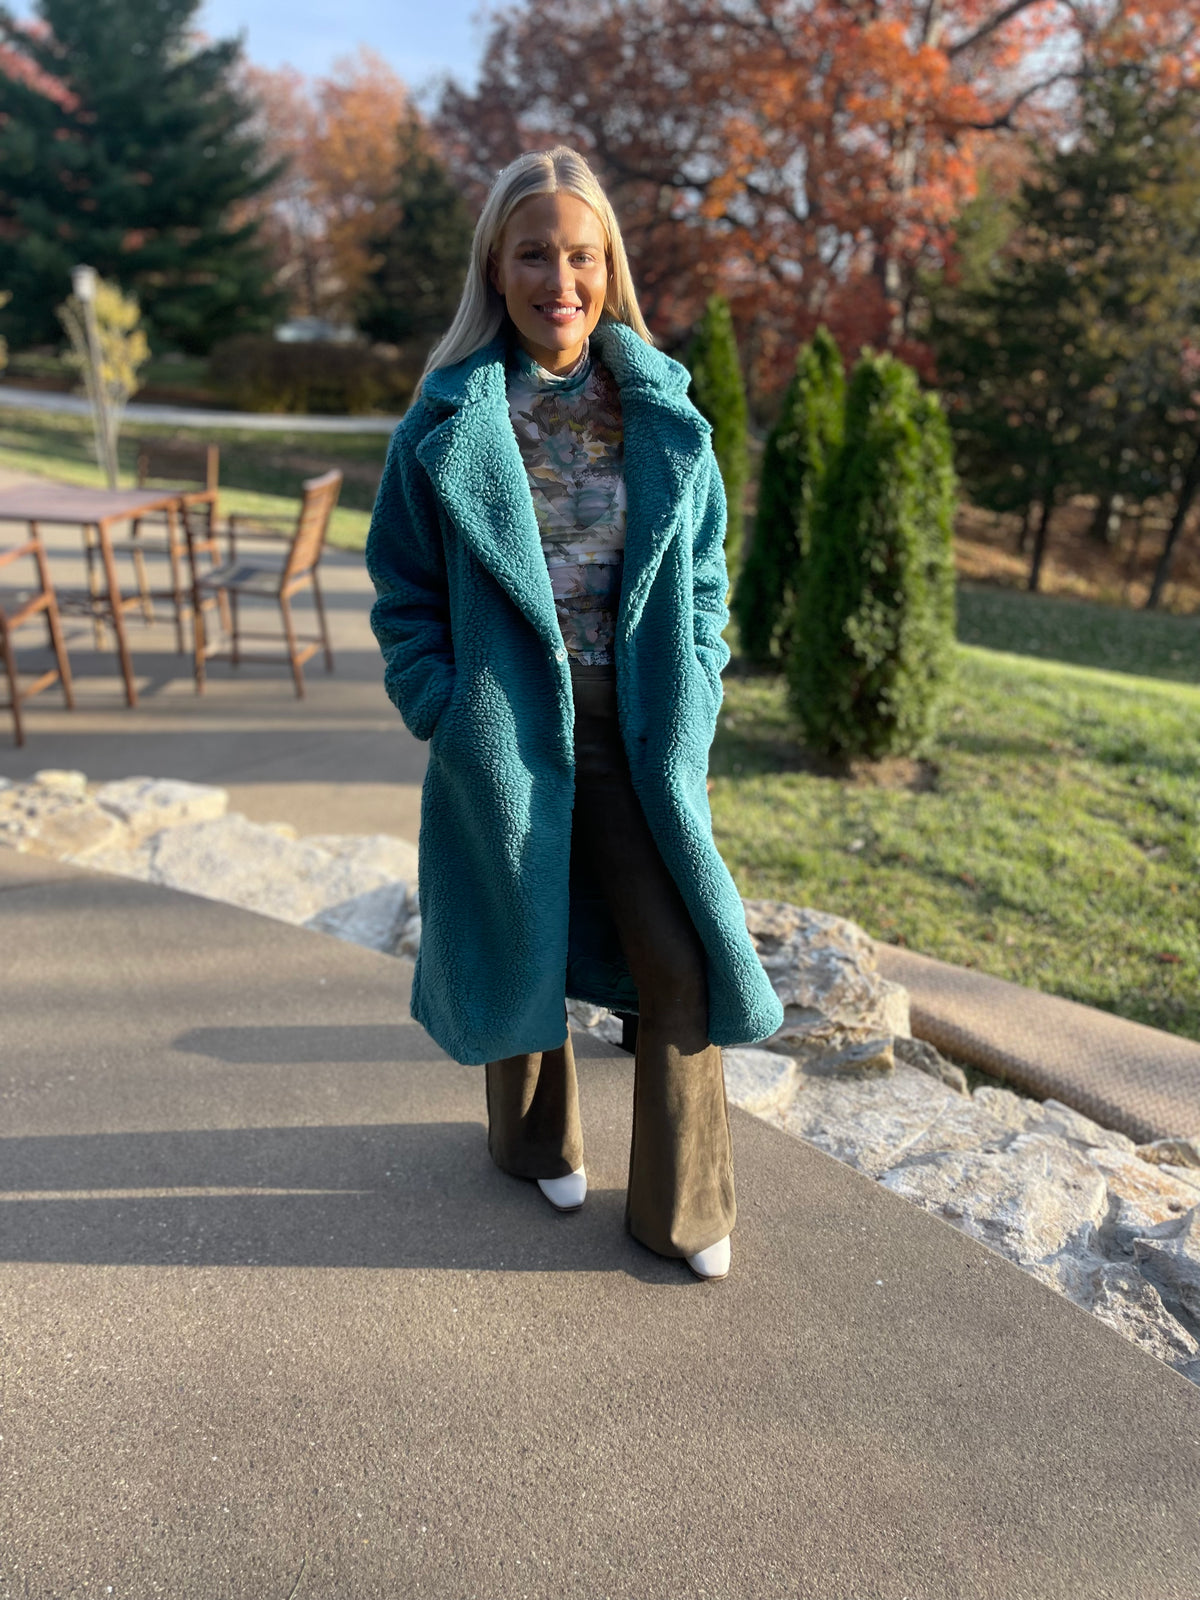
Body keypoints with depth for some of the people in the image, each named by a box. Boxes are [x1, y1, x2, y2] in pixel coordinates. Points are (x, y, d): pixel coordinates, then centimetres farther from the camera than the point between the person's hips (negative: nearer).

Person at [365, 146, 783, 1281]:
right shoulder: (450, 419, -4)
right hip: (506, 731, -1)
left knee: (679, 958, 0)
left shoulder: (661, 411, 2)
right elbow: (404, 588, 1)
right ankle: (536, 1137, 44)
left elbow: (704, 572, 7)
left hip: (637, 733, 2)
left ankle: (682, 1204, 22)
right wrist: (446, 712, -8)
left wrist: (690, 705, -2)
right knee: (525, 940, 14)